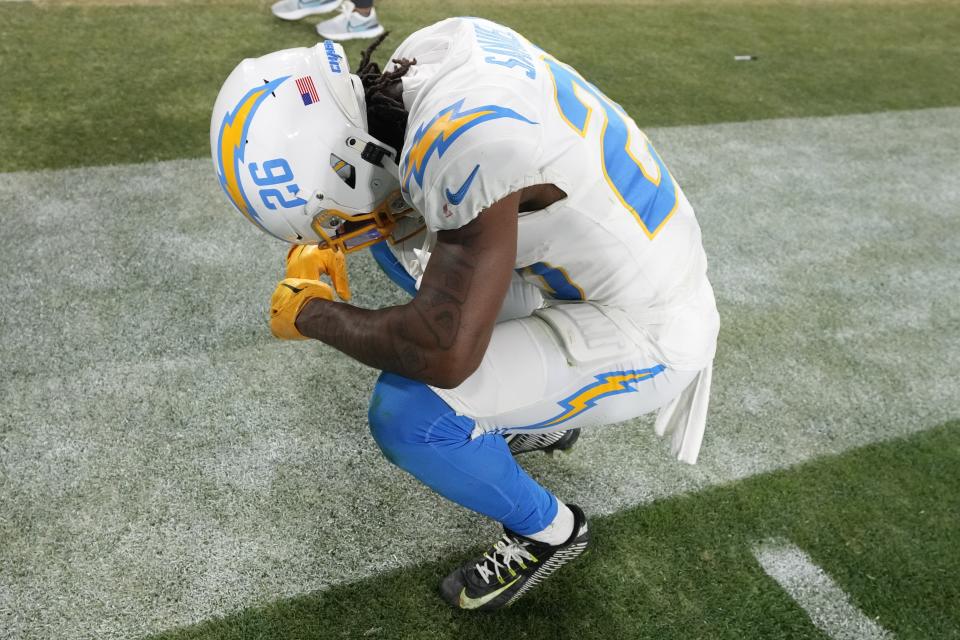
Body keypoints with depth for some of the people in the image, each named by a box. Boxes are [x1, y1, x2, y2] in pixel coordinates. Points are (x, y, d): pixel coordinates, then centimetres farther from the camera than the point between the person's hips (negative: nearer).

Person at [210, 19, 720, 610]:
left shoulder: (468, 141, -35)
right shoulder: (439, 44, -9)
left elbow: (446, 352, -32)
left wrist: (312, 314, -16)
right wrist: (327, 245, 1)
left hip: (643, 332, -8)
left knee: (409, 415, -21)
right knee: (397, 239, 13)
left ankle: (549, 530, 10)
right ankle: (536, 410, 26)